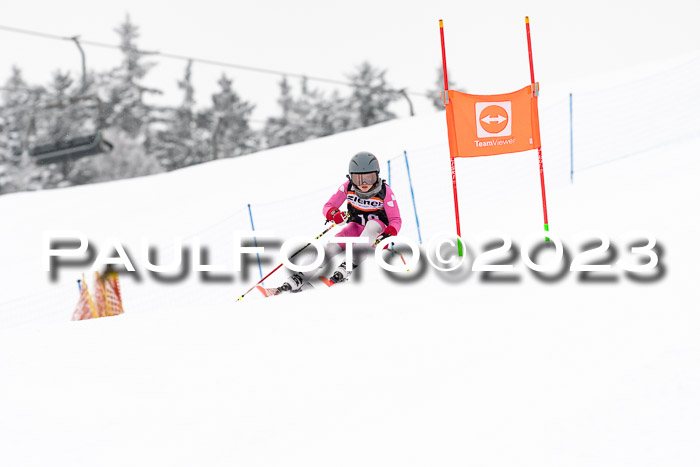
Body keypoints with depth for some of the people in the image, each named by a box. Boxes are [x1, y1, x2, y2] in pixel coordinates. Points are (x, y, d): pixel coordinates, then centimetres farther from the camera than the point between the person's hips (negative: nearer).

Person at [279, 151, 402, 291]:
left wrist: (387, 235, -38)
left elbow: (396, 221, -17)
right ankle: (300, 277, -27)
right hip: (356, 228, 2)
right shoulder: (348, 187, -11)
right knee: (333, 246, -24)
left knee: (372, 225, -36)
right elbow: (328, 207, -3)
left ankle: (350, 265, -43)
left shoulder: (385, 192, -18)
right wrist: (333, 214, -28)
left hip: (377, 232, -2)